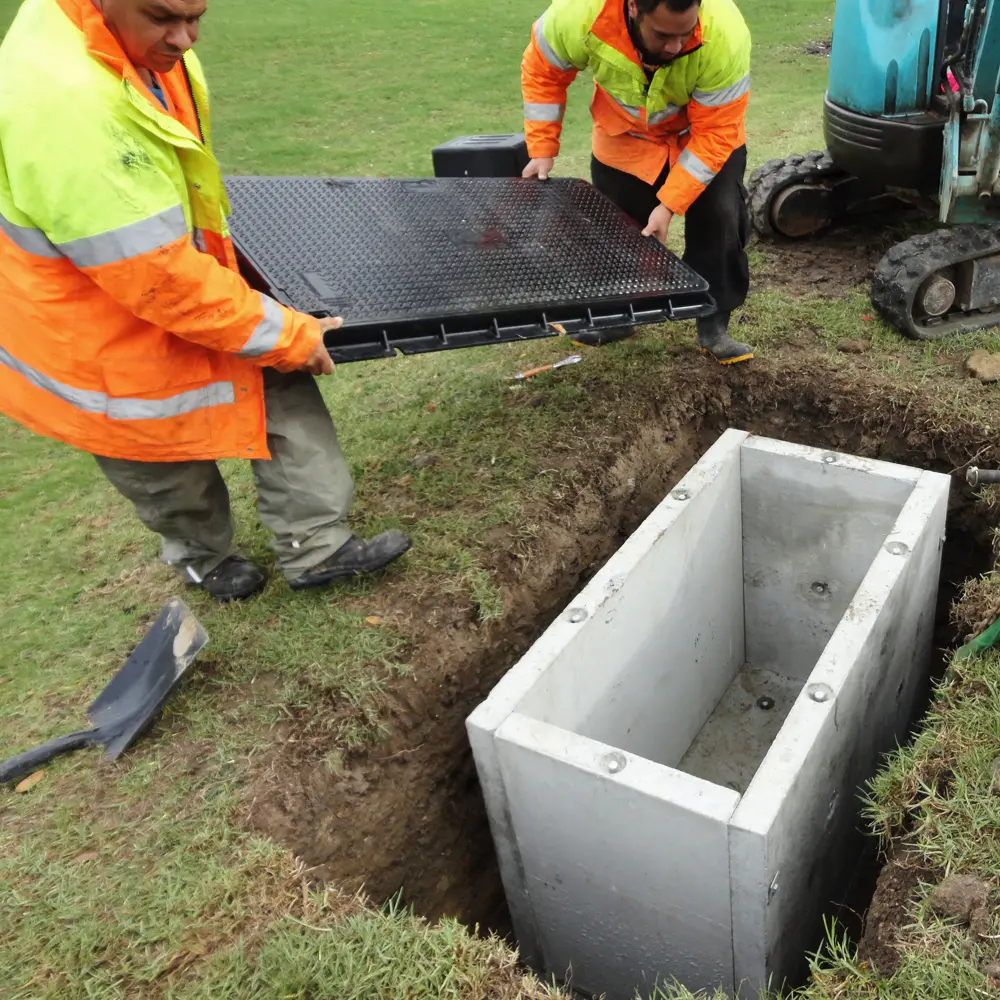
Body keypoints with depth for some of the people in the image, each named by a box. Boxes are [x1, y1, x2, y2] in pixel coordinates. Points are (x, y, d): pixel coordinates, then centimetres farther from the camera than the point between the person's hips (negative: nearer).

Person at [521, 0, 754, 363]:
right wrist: (542, 149, -16)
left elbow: (715, 134, -30)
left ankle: (714, 325, 3)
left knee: (719, 221, -11)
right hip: (625, 138, 2)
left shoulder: (725, 36, -38)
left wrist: (669, 204, -34)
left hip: (704, 134, -1)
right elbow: (543, 71, -15)